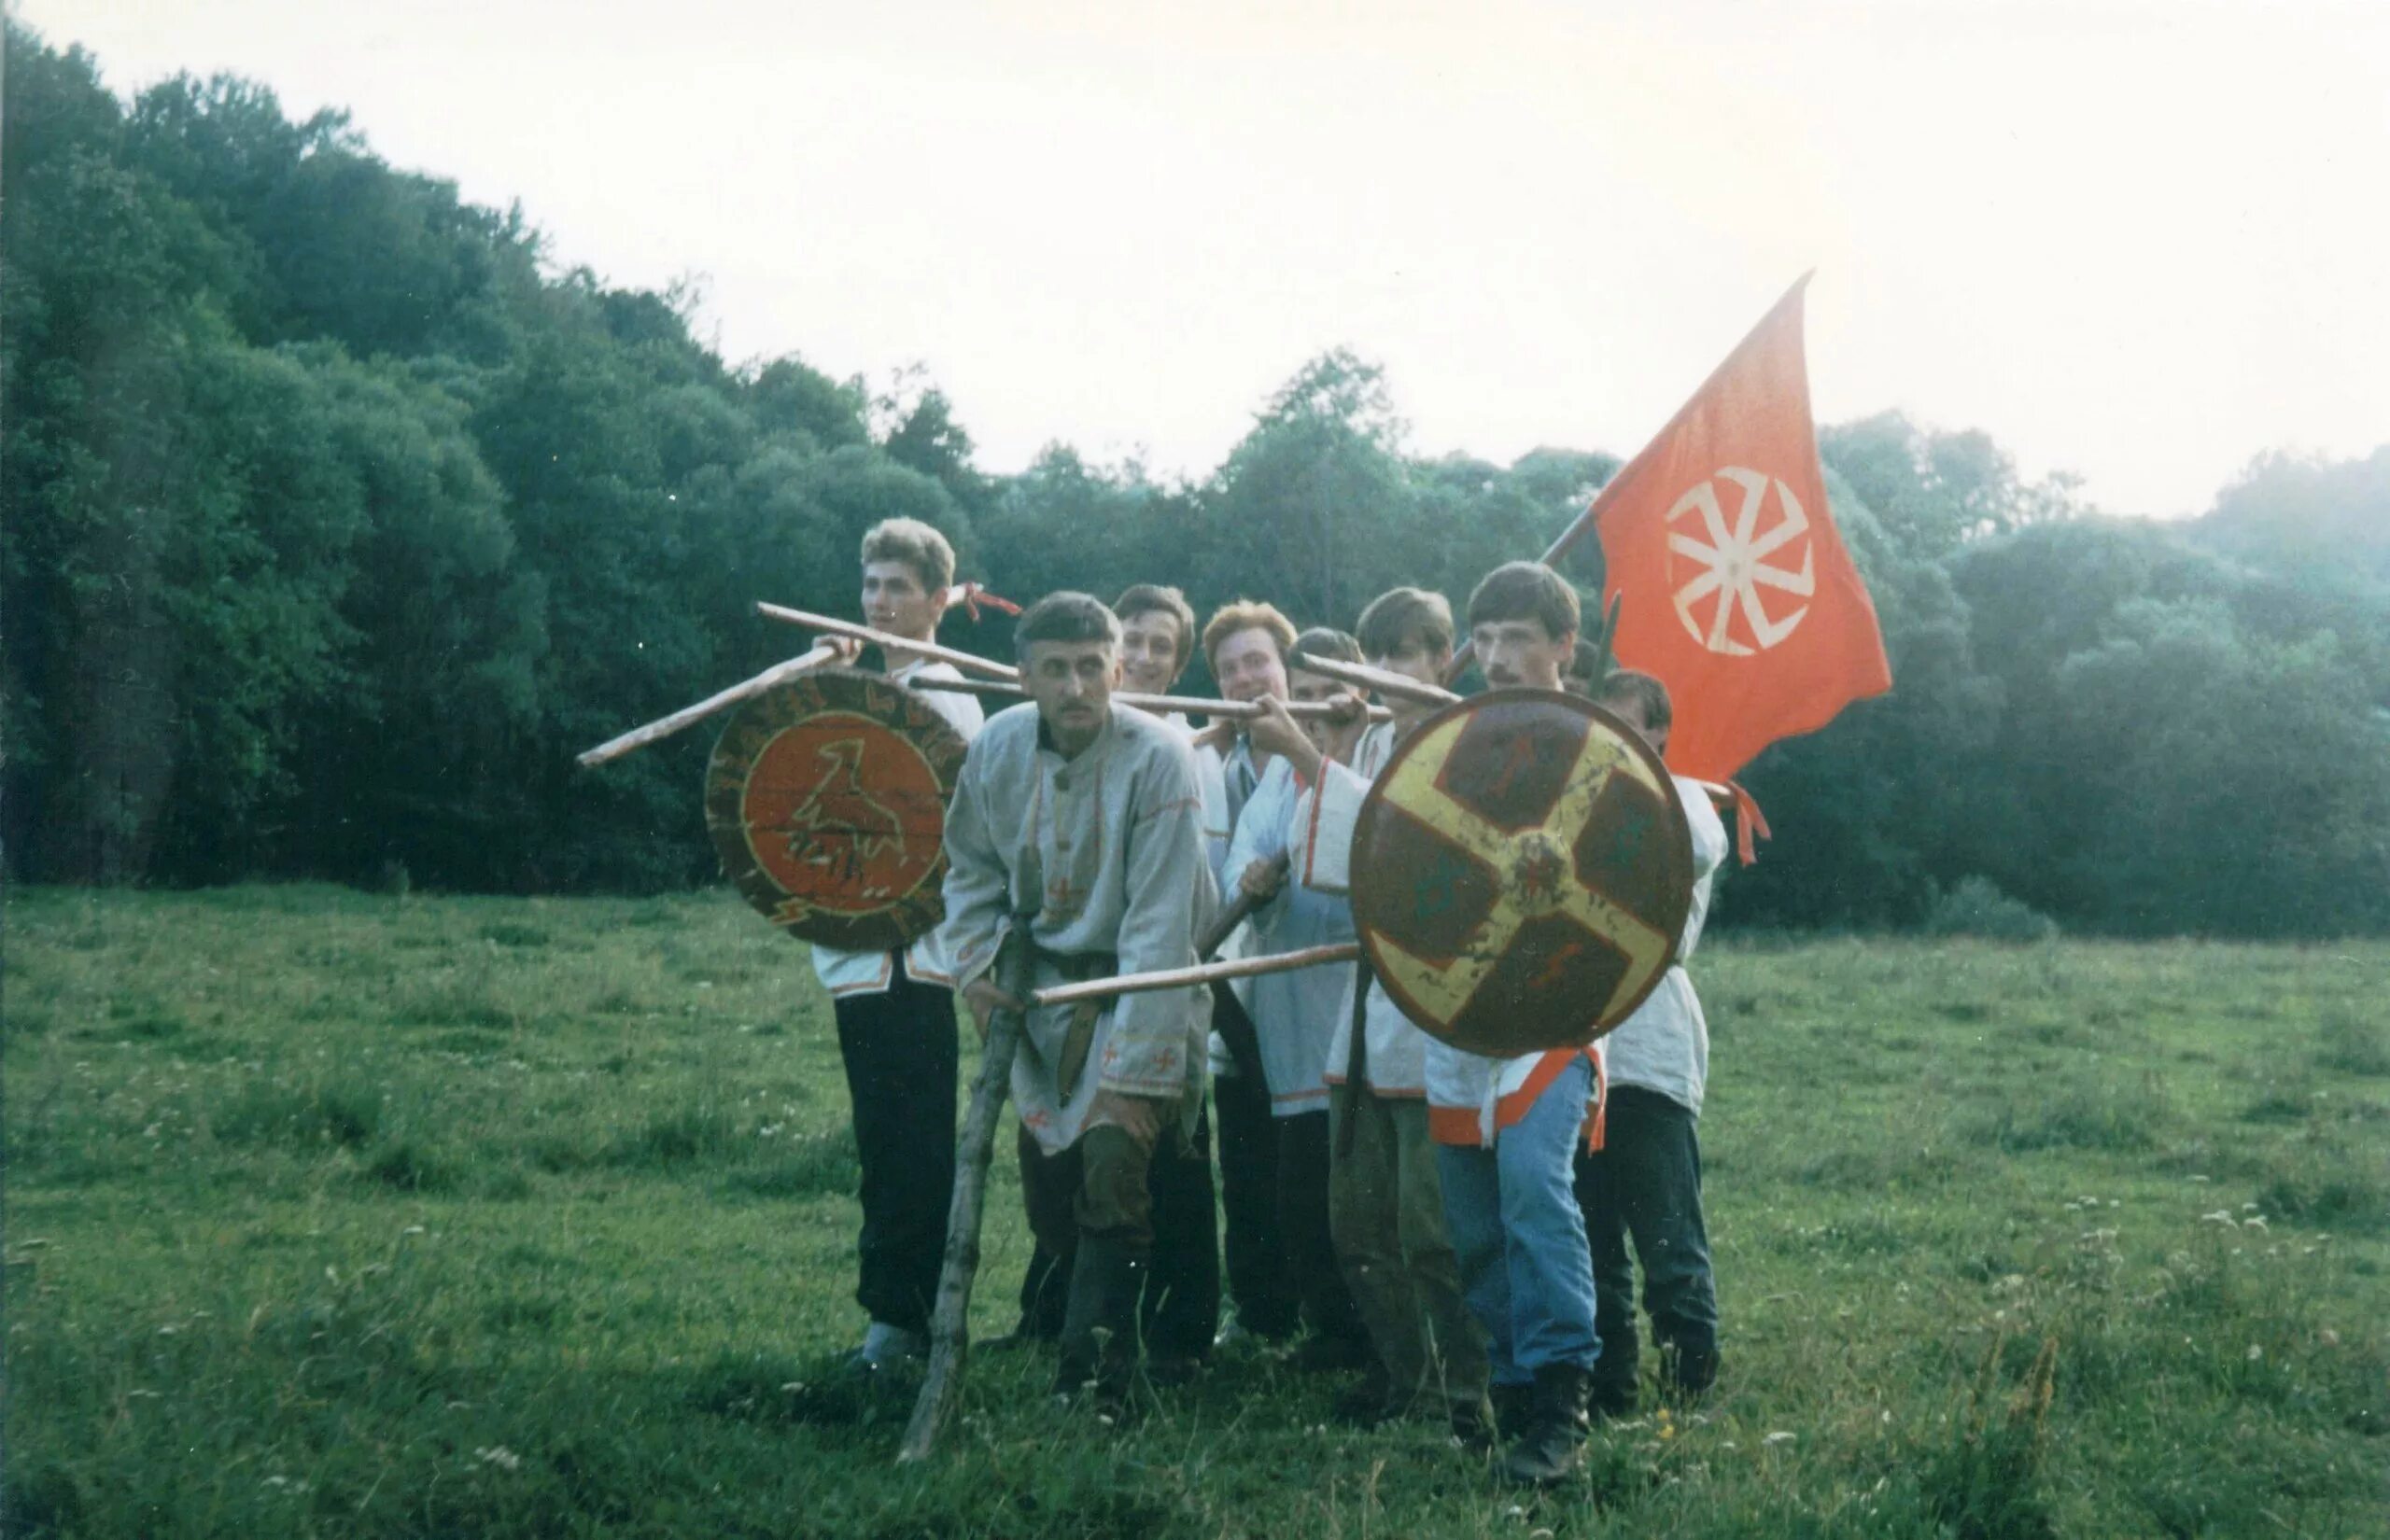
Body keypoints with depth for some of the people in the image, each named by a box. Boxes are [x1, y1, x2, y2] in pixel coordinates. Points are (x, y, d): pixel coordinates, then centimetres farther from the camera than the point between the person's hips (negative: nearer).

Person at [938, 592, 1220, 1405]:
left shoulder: (1158, 758, -21)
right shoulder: (997, 747, -5)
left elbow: (1159, 926, -24)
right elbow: (972, 868, 13)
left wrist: (1132, 1072, -27)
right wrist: (976, 964, -3)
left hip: (1142, 992, -5)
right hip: (1044, 991, 5)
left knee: (1115, 1157, -22)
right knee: (1048, 1197, 5)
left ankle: (1095, 1359, -6)